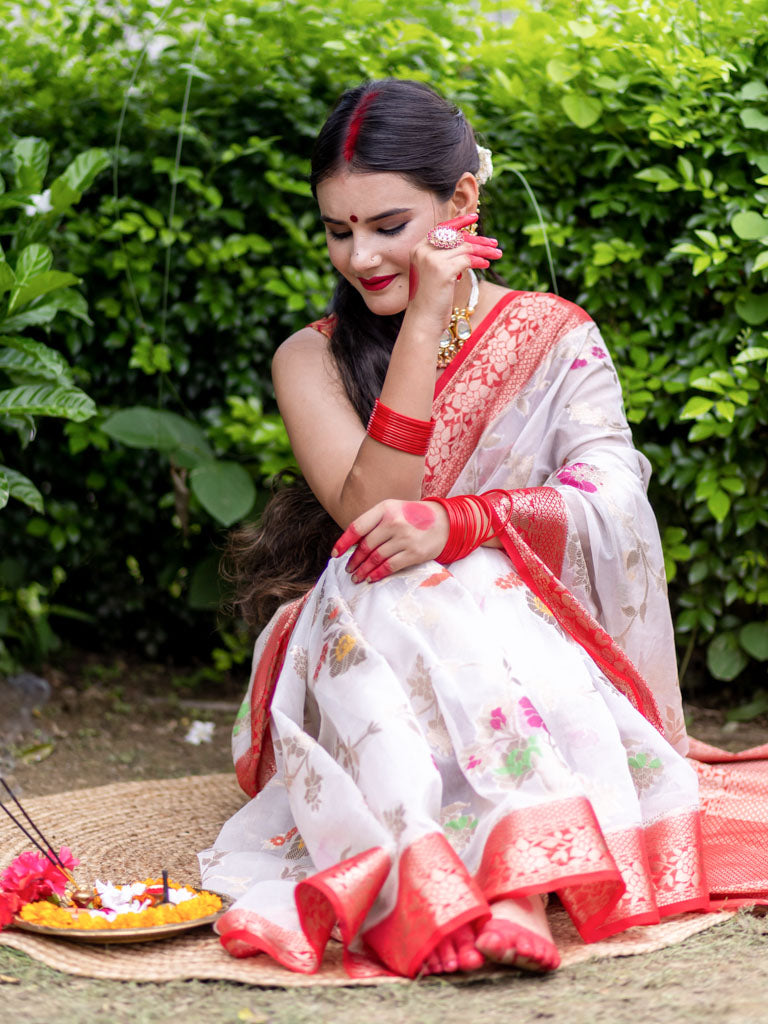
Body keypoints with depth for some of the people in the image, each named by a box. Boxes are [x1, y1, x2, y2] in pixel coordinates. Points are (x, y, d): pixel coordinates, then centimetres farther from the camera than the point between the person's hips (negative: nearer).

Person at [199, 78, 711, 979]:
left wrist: (456, 524, -27)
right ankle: (510, 888, -49)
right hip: (362, 652, 1)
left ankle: (509, 880, -50)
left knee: (466, 583, -34)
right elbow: (369, 512, -11)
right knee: (384, 592, -33)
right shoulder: (313, 359, 7)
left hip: (525, 646, -1)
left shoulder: (554, 340, 6)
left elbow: (617, 508, -11)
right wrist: (425, 322, -13)